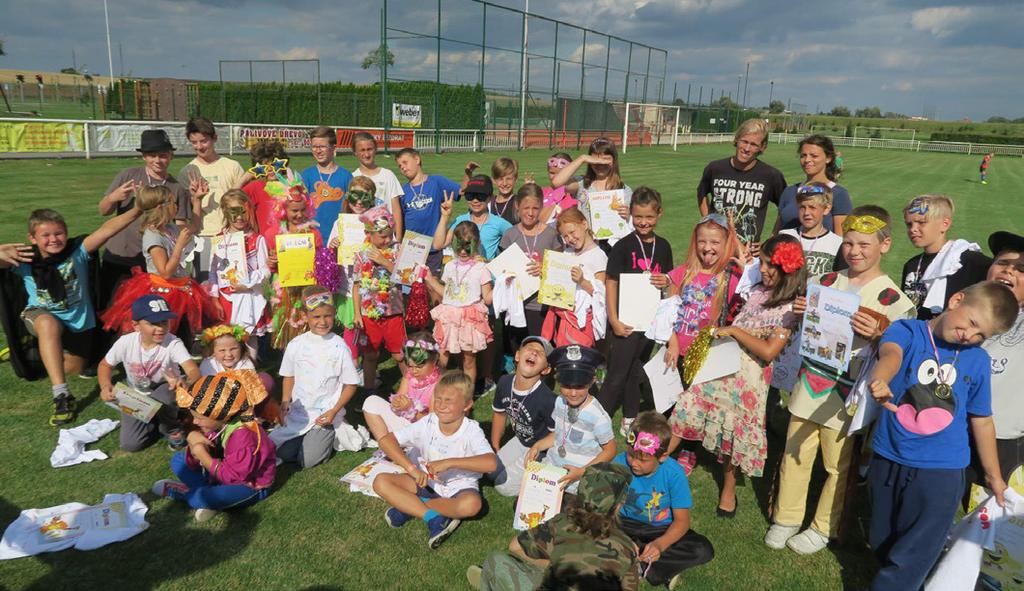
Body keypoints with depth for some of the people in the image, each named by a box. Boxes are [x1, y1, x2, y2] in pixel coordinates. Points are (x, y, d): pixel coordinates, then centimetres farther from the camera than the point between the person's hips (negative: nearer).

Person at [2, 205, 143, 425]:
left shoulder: (78, 250, -17)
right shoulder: (24, 259, -13)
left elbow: (106, 230, -31)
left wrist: (137, 209, -43)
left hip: (78, 321, 2)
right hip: (41, 315, -2)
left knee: (73, 369, 17)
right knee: (48, 325, -40)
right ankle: (61, 395, -39)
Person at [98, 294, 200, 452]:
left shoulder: (173, 343, -27)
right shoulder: (125, 342, -19)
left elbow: (194, 370, -40)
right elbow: (105, 365, 0)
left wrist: (185, 382, -64)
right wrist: (106, 387, -21)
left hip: (163, 393, -2)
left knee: (166, 394, -39)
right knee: (130, 444, -14)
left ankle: (172, 428, -6)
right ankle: (155, 421, 19)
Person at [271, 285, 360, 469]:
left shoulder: (339, 347, -10)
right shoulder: (296, 345, -2)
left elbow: (350, 384, -6)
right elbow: (289, 376, 12)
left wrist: (334, 411, -14)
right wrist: (285, 401, -4)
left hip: (325, 414, -4)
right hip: (298, 412, 4)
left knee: (308, 460, -13)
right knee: (283, 453, -4)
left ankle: (332, 433, 14)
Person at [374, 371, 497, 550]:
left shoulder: (471, 431, -19)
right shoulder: (428, 424, -12)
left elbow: (491, 463, -36)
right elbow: (386, 440, -17)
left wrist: (449, 462, -39)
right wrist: (412, 468, -29)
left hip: (459, 488, -3)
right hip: (427, 483, 3)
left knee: (472, 504, -37)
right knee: (381, 482, -18)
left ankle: (409, 506, -19)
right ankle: (434, 518, -23)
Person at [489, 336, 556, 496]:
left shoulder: (548, 399, -36)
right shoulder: (505, 382, -17)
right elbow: (499, 413, 3)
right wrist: (495, 448, 9)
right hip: (520, 441, 6)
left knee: (503, 486, -5)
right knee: (492, 472, 11)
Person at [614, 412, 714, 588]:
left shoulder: (674, 473, -20)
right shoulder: (619, 464, -20)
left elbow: (681, 520, -16)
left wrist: (660, 544, -35)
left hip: (662, 530, 0)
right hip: (626, 525, 0)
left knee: (703, 550, -24)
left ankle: (639, 565, -19)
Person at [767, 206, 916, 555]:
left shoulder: (893, 300, -8)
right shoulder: (827, 282, 5)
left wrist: (877, 335, -24)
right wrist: (800, 312, -4)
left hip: (846, 395, -4)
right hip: (810, 383, 4)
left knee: (839, 465, 10)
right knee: (794, 456, 13)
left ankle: (823, 528, 30)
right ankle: (786, 519, 30)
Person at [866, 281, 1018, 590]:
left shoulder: (978, 360, 2)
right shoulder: (906, 330, -7)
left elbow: (981, 420, 12)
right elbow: (891, 353, -31)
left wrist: (993, 476, 18)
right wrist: (880, 380, -54)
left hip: (942, 471, 1)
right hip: (889, 460, 0)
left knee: (910, 561, 1)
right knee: (883, 546, 19)